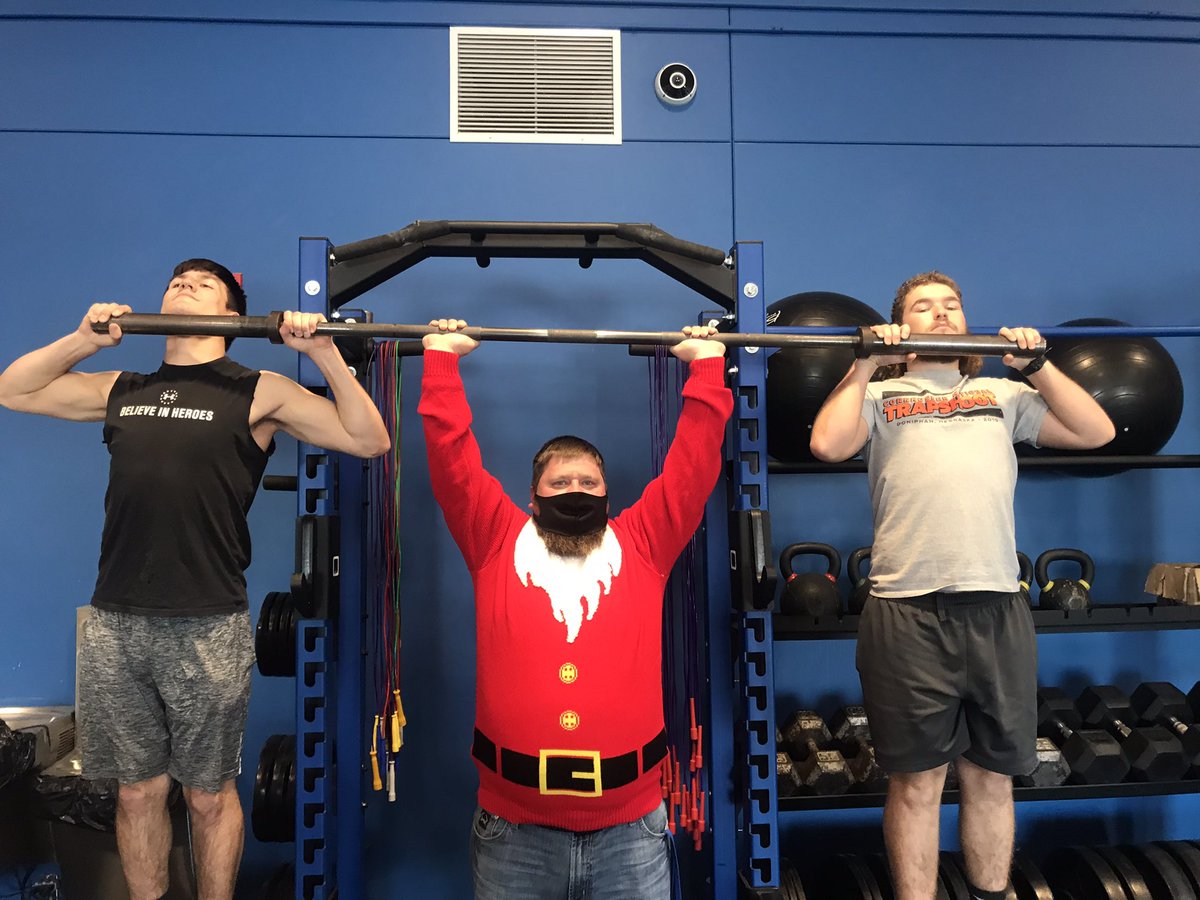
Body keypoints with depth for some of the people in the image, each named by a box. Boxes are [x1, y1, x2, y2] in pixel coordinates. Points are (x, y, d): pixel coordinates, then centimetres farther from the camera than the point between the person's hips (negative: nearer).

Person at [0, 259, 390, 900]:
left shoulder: (258, 393, 2)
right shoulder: (122, 390, 15)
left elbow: (369, 440, -2)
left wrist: (323, 350, -9)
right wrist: (82, 339, 12)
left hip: (206, 629, -4)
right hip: (114, 625, 4)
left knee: (209, 794, 10)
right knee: (137, 791, 15)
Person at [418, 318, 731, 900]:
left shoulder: (642, 544, 7)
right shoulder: (497, 541, 5)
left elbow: (696, 460, 6)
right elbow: (451, 456, 3)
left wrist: (707, 364, 9)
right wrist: (443, 359, 6)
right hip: (514, 828, 0)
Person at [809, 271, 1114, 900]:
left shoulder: (1004, 394, 21)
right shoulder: (880, 396, 12)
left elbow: (1096, 432, 14)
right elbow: (827, 444, -7)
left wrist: (1036, 364, 10)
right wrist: (866, 362, 1)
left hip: (997, 609, 3)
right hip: (907, 611, -3)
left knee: (992, 776, 13)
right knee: (917, 781, 5)